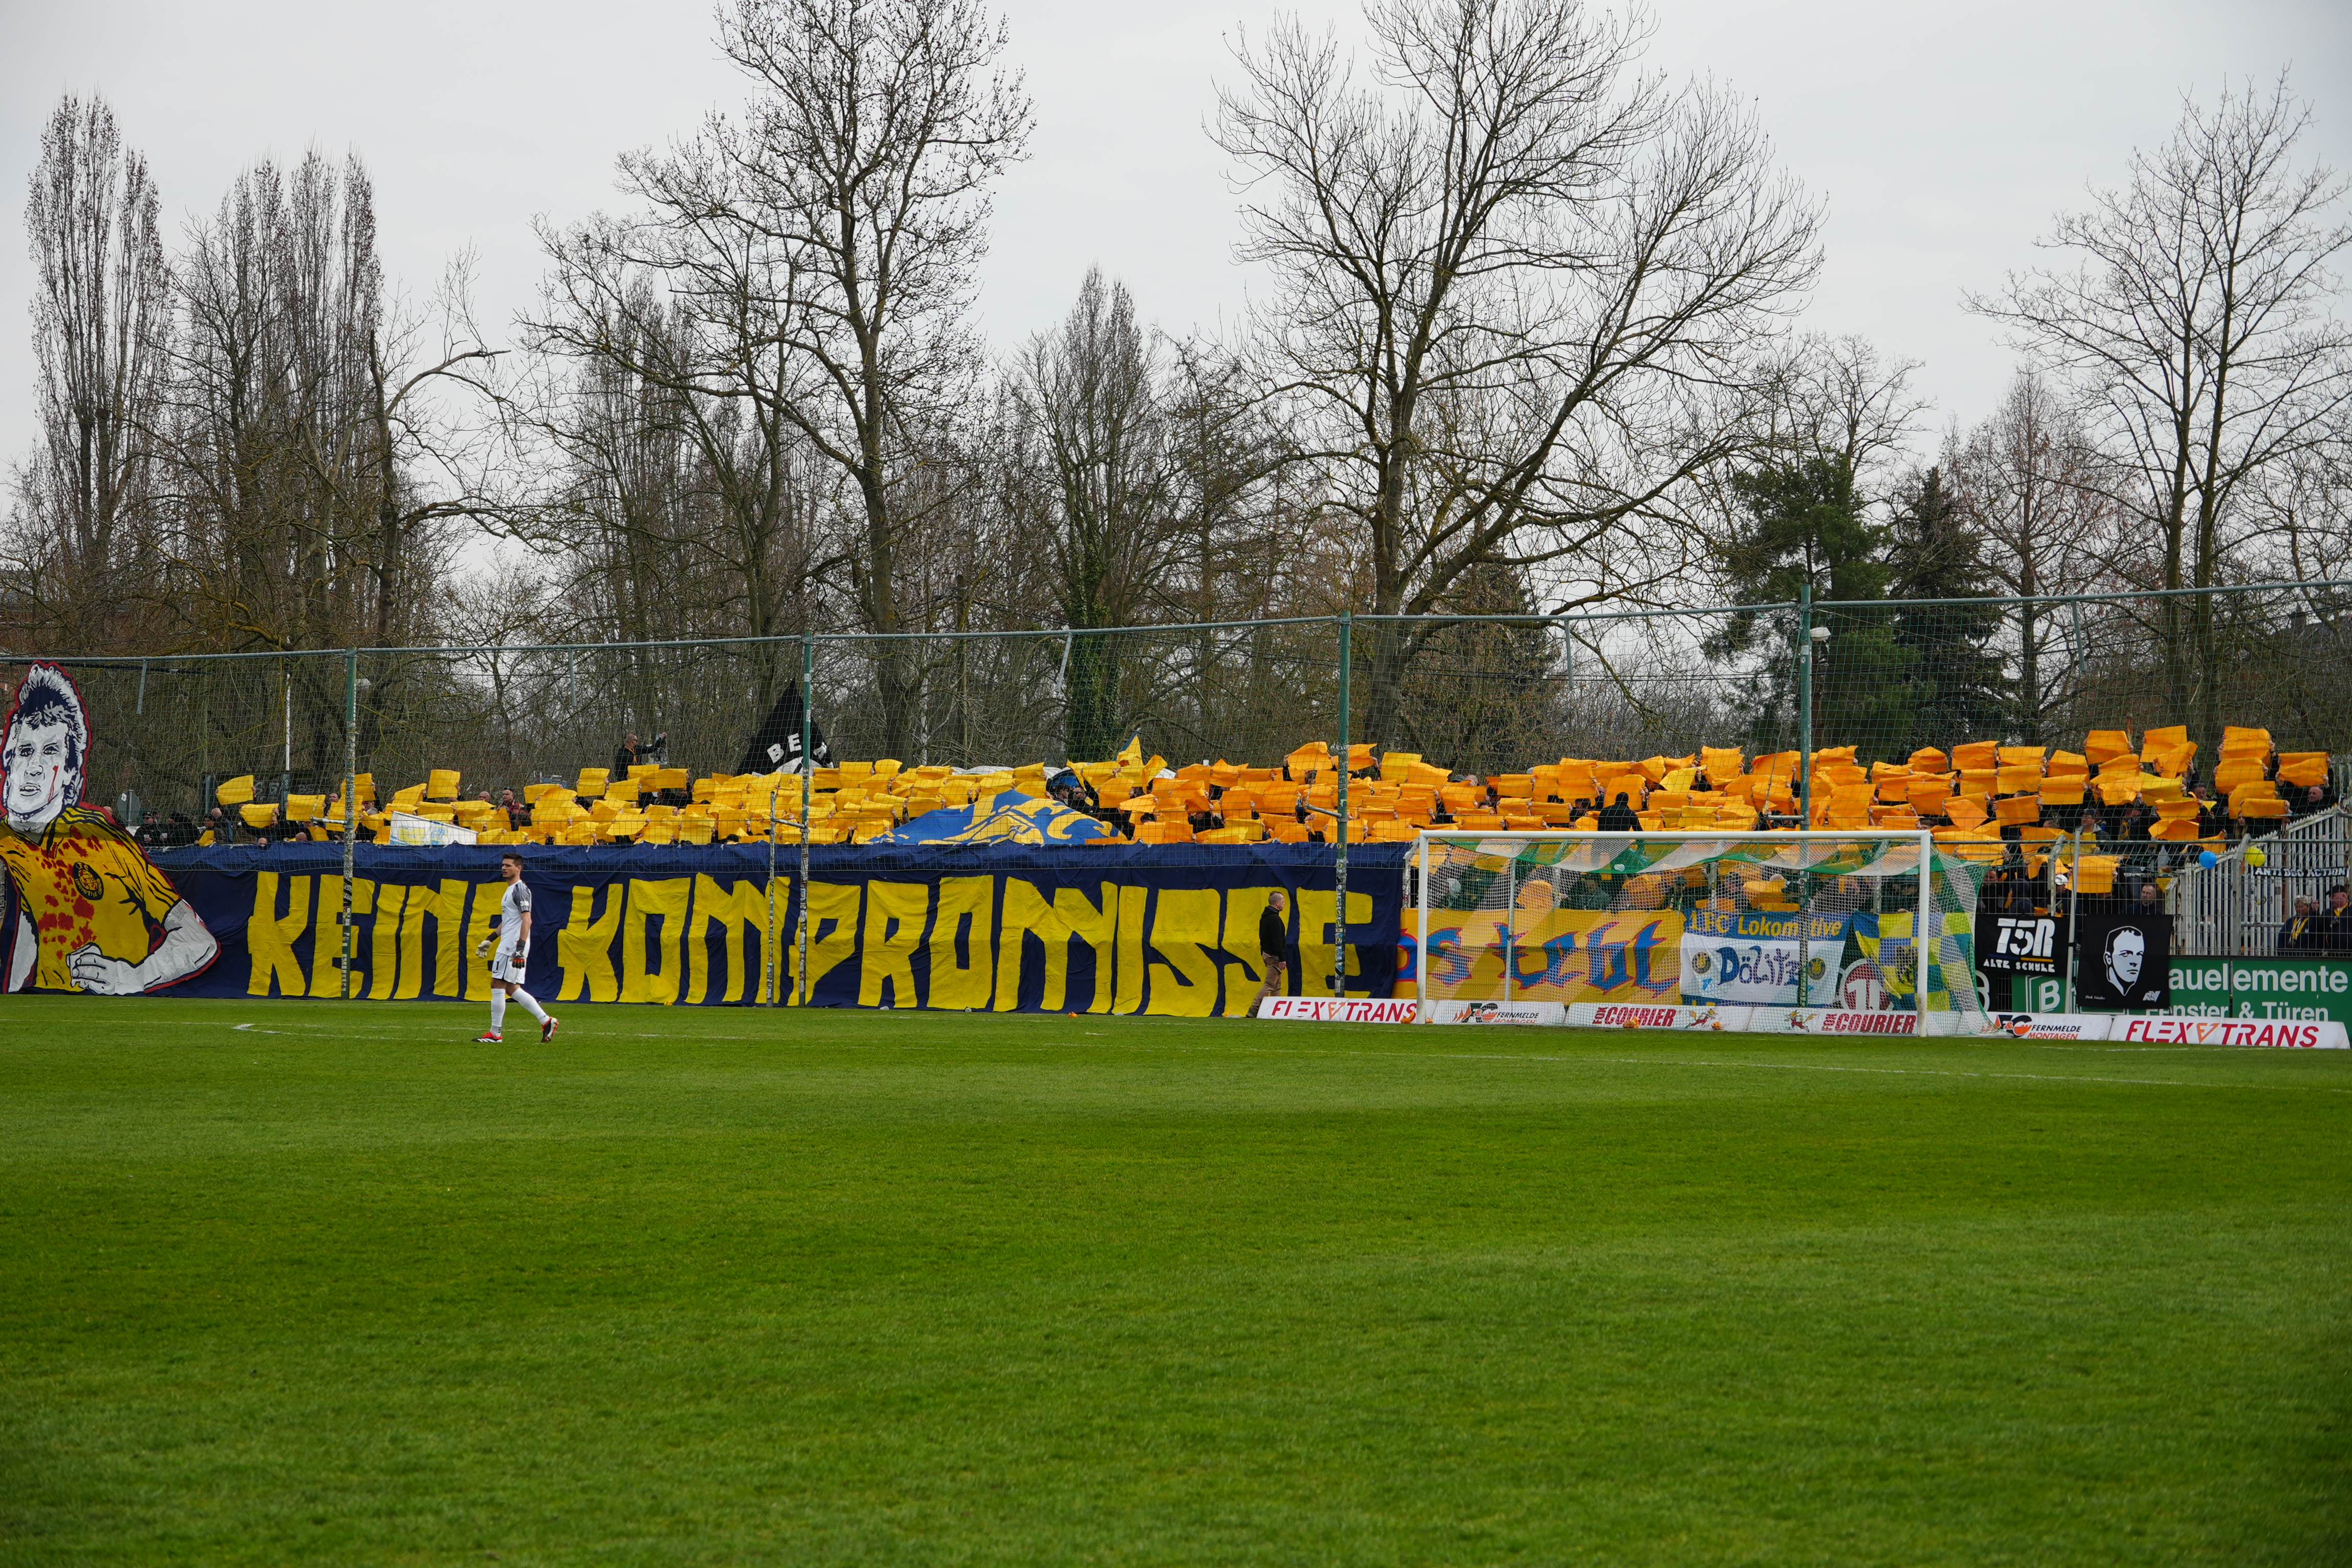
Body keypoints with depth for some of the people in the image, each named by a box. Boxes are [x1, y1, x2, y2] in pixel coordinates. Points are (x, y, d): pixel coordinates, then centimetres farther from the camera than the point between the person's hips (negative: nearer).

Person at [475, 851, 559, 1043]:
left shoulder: (520, 889, -11)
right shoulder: (511, 890, 21)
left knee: (498, 985, -6)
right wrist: (490, 940, 31)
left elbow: (527, 920, -20)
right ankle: (546, 1021, 8)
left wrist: (520, 947, -27)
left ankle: (495, 1033, -3)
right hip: (507, 946, 10)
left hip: (512, 947, -10)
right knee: (512, 989, 10)